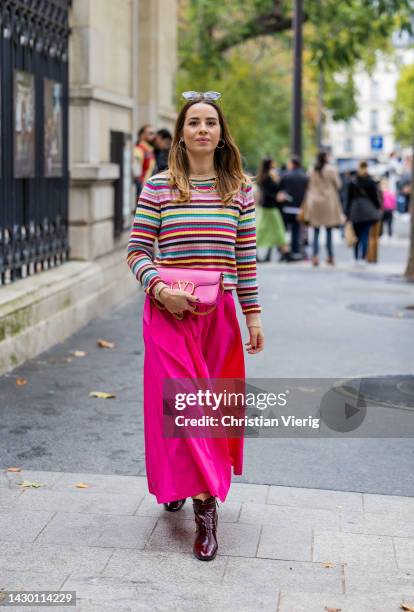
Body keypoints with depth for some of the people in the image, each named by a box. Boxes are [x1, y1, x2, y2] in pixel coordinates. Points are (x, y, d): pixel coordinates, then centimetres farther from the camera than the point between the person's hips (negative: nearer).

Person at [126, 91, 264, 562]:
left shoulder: (240, 189, 5)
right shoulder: (158, 186, -1)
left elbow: (246, 258, 6)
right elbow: (137, 250, -2)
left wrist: (253, 314, 5)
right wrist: (160, 289, -17)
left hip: (219, 313, 3)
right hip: (169, 312, -2)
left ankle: (185, 484, 31)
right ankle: (204, 504, 0)